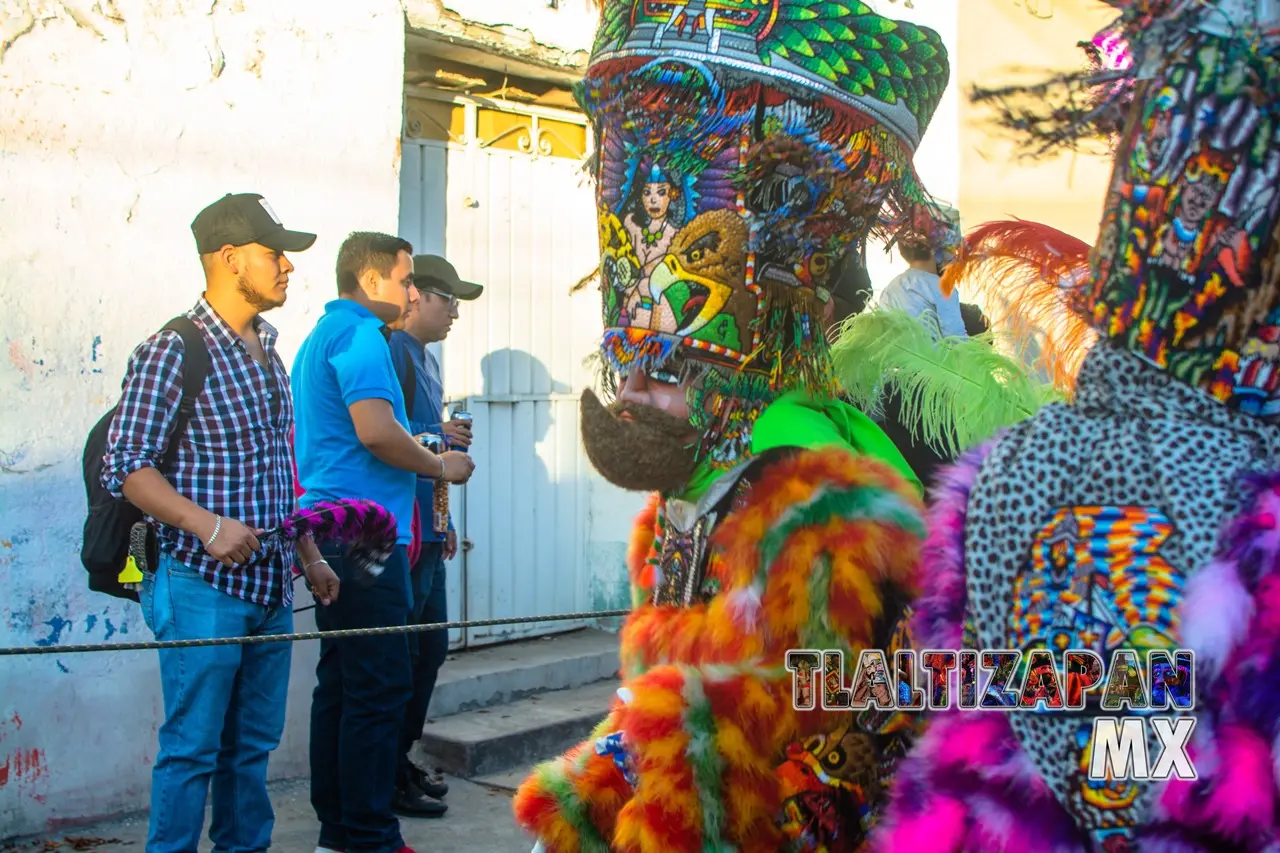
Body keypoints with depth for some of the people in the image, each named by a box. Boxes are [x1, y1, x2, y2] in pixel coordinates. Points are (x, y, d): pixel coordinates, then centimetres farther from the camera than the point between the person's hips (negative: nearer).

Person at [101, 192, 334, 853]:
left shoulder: (267, 351, 13)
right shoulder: (171, 353, -11)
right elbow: (125, 468, -14)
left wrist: (305, 550, 19)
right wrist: (207, 524, -26)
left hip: (270, 586, 7)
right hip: (204, 587, -7)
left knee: (253, 744, 15)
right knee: (192, 748, 0)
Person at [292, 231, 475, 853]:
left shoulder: (320, 337, 22)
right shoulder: (359, 335, -11)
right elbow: (376, 431, -23)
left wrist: (425, 455, 25)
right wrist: (440, 466, -7)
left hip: (332, 536, 11)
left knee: (341, 684, 14)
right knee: (379, 688, -6)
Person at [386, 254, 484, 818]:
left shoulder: (425, 359, 19)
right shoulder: (391, 352, -13)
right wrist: (437, 436, -13)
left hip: (425, 531, 10)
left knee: (431, 645, 15)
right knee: (401, 654, -4)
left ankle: (401, 760, 26)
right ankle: (387, 778, 6)